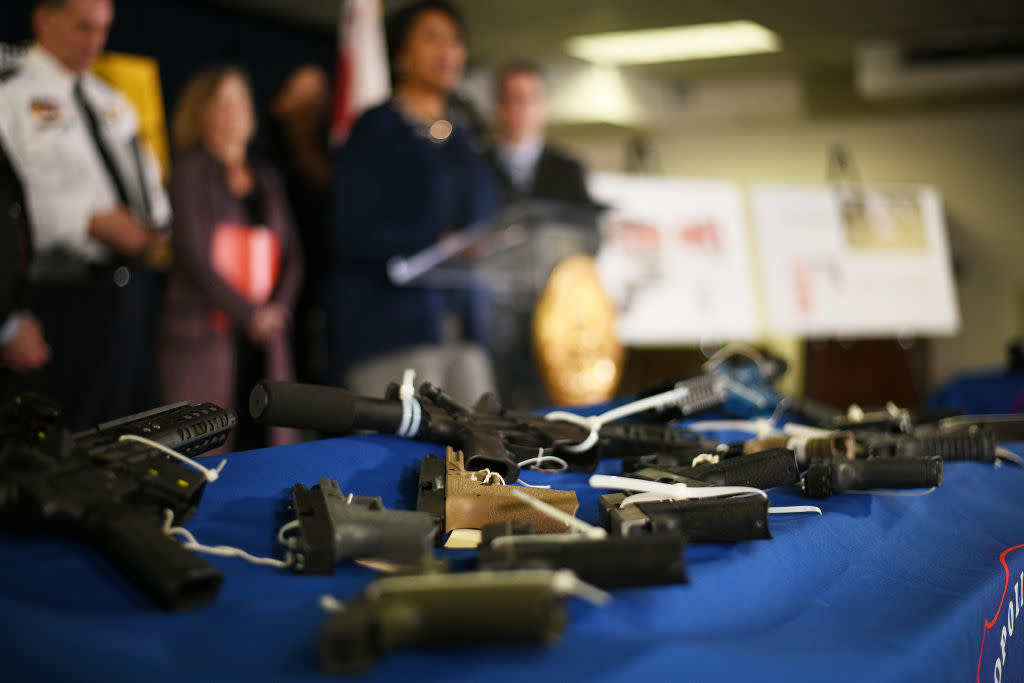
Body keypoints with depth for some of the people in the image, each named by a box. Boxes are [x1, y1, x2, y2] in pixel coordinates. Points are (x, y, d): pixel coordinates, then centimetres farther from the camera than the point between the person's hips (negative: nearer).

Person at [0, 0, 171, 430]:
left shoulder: (112, 101, 19)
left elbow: (147, 174, 22)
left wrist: (156, 228, 2)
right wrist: (92, 221, -22)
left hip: (127, 278, 7)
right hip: (65, 292, -7)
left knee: (127, 414, 11)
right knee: (64, 428, -5)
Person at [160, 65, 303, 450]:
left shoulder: (268, 181, 18)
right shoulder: (189, 174, 1)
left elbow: (292, 255, 14)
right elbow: (194, 255, -8)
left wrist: (278, 309, -4)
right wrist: (249, 314, -12)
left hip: (266, 338, 5)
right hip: (204, 339, -5)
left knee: (267, 449, 2)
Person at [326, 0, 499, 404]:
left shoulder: (460, 142, 21)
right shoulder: (375, 131, 0)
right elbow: (353, 234, -9)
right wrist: (438, 244, -20)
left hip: (464, 326, 6)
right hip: (392, 327, -6)